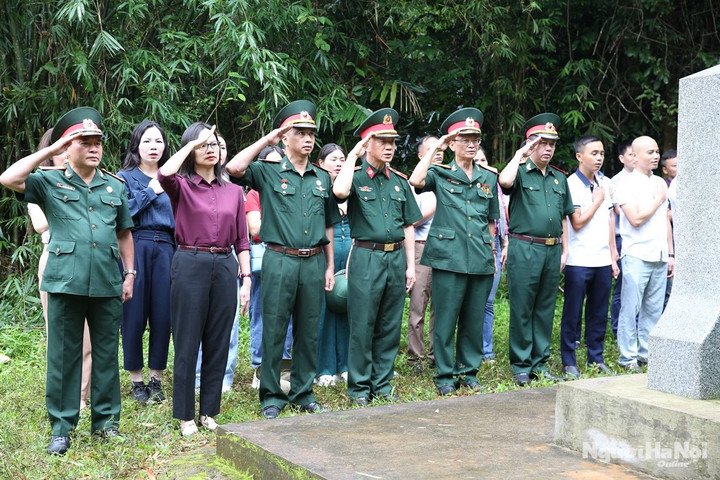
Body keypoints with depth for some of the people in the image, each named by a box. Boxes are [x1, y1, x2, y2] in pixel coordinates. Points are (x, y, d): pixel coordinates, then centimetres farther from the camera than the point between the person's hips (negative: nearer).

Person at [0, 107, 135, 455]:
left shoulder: (115, 186, 13)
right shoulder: (50, 182, 4)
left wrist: (129, 274, 12)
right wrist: (51, 150, -8)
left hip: (108, 284, 3)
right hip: (66, 282, -3)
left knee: (106, 354, 9)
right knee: (64, 355, 3)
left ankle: (105, 419, 21)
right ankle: (62, 426, 13)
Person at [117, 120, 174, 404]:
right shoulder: (125, 177, 6)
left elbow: (179, 219, 15)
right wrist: (149, 192, -6)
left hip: (165, 250, 3)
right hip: (135, 249, -3)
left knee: (163, 314, 2)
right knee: (134, 314, 0)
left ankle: (156, 378, 14)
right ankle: (136, 380, 12)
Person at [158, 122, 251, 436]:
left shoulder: (233, 191, 12)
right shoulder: (181, 186, 1)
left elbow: (241, 240, 12)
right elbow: (164, 175, -24)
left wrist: (246, 278, 4)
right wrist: (192, 143, -13)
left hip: (225, 266, 4)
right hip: (190, 265, -3)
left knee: (218, 343, 8)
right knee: (187, 343, 2)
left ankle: (209, 411, 21)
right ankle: (185, 415, 13)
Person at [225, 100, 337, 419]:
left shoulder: (322, 178, 13)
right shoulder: (268, 173, 1)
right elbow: (234, 167, -19)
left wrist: (329, 266, 12)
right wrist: (267, 139, -9)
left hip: (313, 263, 4)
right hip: (280, 261, -4)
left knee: (309, 331, 10)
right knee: (274, 330, 1)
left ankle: (303, 393, 22)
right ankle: (271, 396, 12)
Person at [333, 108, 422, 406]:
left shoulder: (399, 182, 13)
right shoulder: (356, 178, -1)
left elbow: (408, 227, 15)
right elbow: (339, 191, -27)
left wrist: (410, 265, 9)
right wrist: (352, 156, -15)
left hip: (396, 258, 5)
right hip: (366, 257, -5)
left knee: (390, 326, 10)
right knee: (362, 326, 0)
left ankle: (382, 383, 20)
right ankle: (359, 387, 10)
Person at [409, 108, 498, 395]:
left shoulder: (489, 178, 14)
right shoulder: (440, 174, 3)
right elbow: (416, 181, -19)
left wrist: (492, 253, 16)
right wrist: (435, 147, -9)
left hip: (481, 260, 4)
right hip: (448, 257, -3)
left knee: (474, 318, 9)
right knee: (446, 318, 0)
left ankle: (469, 371, 21)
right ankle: (445, 375, 11)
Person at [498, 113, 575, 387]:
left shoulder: (559, 178, 16)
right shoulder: (520, 172, -2)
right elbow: (504, 181, -27)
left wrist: (564, 250, 14)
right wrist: (520, 155, -15)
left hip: (552, 250, 6)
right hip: (524, 249, -6)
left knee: (545, 310, 11)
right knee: (522, 310, 0)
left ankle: (540, 363, 20)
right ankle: (521, 366, 9)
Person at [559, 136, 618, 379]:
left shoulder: (606, 184, 11)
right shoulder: (571, 185, -9)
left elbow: (610, 220, 16)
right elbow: (578, 223, -14)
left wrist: (613, 256, 13)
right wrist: (598, 200, -5)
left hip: (603, 260, 6)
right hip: (578, 261, -6)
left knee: (599, 313, 11)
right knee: (572, 314, 2)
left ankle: (596, 358, 21)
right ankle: (569, 362, 9)